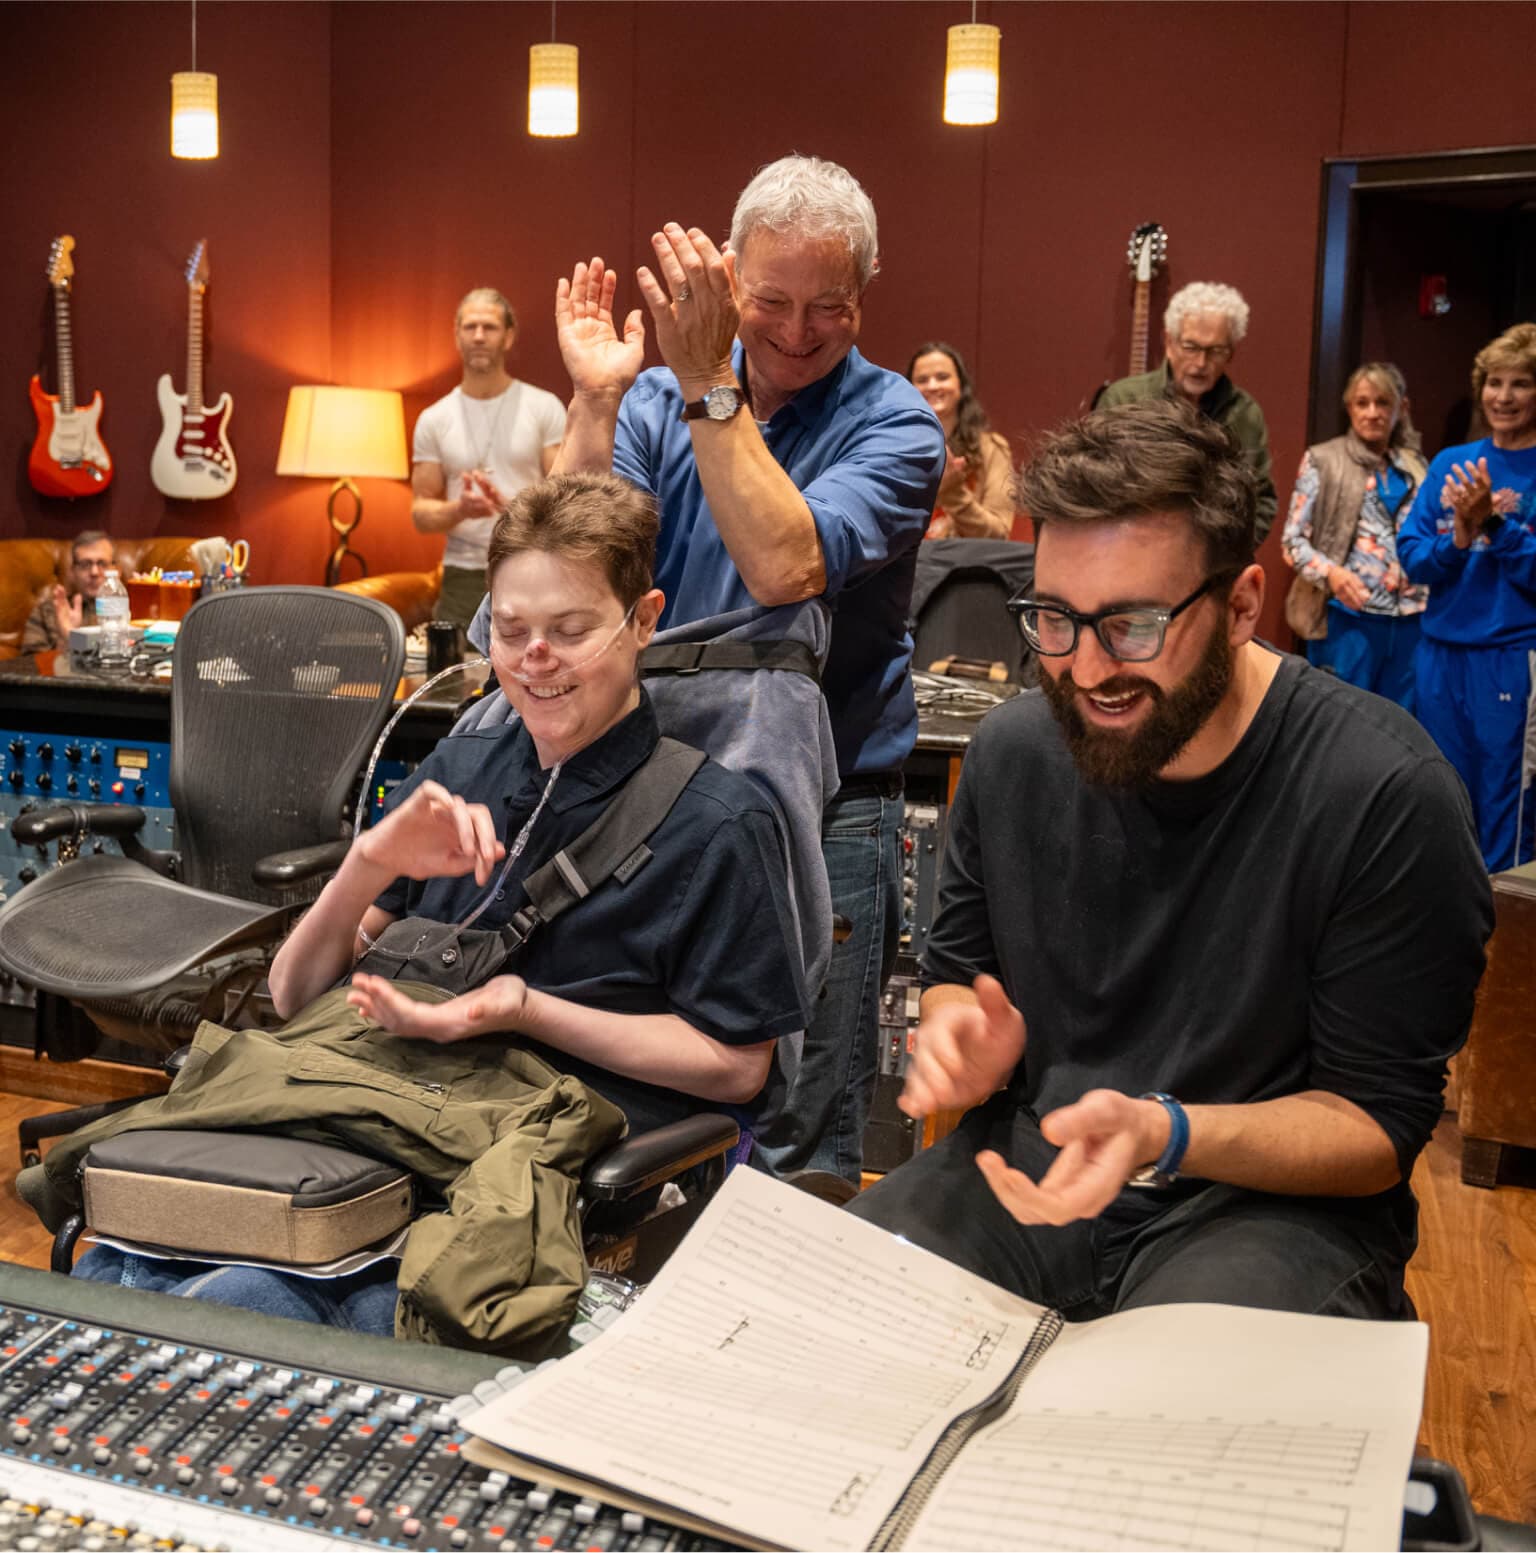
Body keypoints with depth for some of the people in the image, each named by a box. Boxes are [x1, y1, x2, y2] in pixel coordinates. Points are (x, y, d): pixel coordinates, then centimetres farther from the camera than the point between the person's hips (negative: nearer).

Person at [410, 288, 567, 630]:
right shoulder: (433, 420, 8)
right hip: (463, 578, 2)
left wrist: (512, 508, -19)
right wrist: (458, 509, -14)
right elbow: (421, 512, 7)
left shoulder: (544, 408, 2)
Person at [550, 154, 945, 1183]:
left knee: (797, 1156, 3)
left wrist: (710, 385, -21)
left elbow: (786, 569, -23)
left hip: (823, 819, -3)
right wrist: (594, 402, -14)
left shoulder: (892, 423, -5)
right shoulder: (660, 399, 6)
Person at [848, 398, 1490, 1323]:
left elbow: (1381, 1125, -11)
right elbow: (957, 970, 13)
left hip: (1273, 1201, -4)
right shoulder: (1014, 748, 0)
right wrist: (963, 1043, -11)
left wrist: (1165, 1134, -28)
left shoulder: (1388, 796, -16)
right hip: (1029, 1169, 5)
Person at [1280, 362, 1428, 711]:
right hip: (1348, 620, -4)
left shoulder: (1415, 466, 13)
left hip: (1410, 622, 4)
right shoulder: (1323, 461, 1)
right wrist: (1330, 572, -21)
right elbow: (1293, 539, -4)